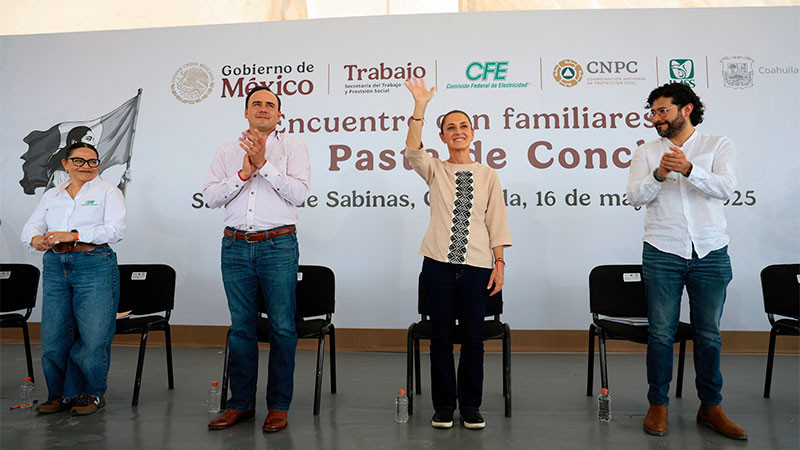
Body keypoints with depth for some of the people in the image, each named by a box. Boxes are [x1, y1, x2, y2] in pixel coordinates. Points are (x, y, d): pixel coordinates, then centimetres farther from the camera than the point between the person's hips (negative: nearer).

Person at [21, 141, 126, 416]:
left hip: (94, 267, -4)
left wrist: (73, 235, -18)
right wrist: (36, 239, -10)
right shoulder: (52, 196, 19)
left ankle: (90, 394, 14)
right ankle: (59, 393, 22)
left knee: (93, 336, -4)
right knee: (53, 336, 4)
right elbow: (31, 226, 15)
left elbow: (116, 229, -9)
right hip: (55, 267, 4)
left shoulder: (108, 192, 4)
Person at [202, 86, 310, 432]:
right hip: (235, 247, 3)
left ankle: (278, 405, 12)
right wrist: (242, 174, -8)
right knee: (241, 326, 9)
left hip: (278, 246, -3)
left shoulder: (293, 148, 6)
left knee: (282, 327, -1)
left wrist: (264, 164, -13)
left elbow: (299, 193, -7)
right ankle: (241, 403, 21)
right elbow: (210, 197, 5)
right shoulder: (227, 151, 15)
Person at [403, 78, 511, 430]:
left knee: (473, 336, 5)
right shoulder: (435, 170, 7)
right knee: (441, 335, 5)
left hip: (476, 265, 0)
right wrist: (419, 108, -22)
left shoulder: (488, 176, 9)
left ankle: (471, 407, 20)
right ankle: (443, 406, 19)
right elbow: (412, 150, -13)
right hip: (439, 263, 0)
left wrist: (499, 263, -1)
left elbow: (496, 222, 6)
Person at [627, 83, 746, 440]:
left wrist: (688, 169, -27)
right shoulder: (646, 152, 9)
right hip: (662, 253, 0)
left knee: (709, 334, 8)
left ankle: (711, 407, 23)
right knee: (661, 333, 2)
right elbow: (635, 196, -4)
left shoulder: (719, 145, 6)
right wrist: (659, 174, -23)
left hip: (711, 254, 0)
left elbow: (725, 187, -11)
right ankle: (658, 405, 15)